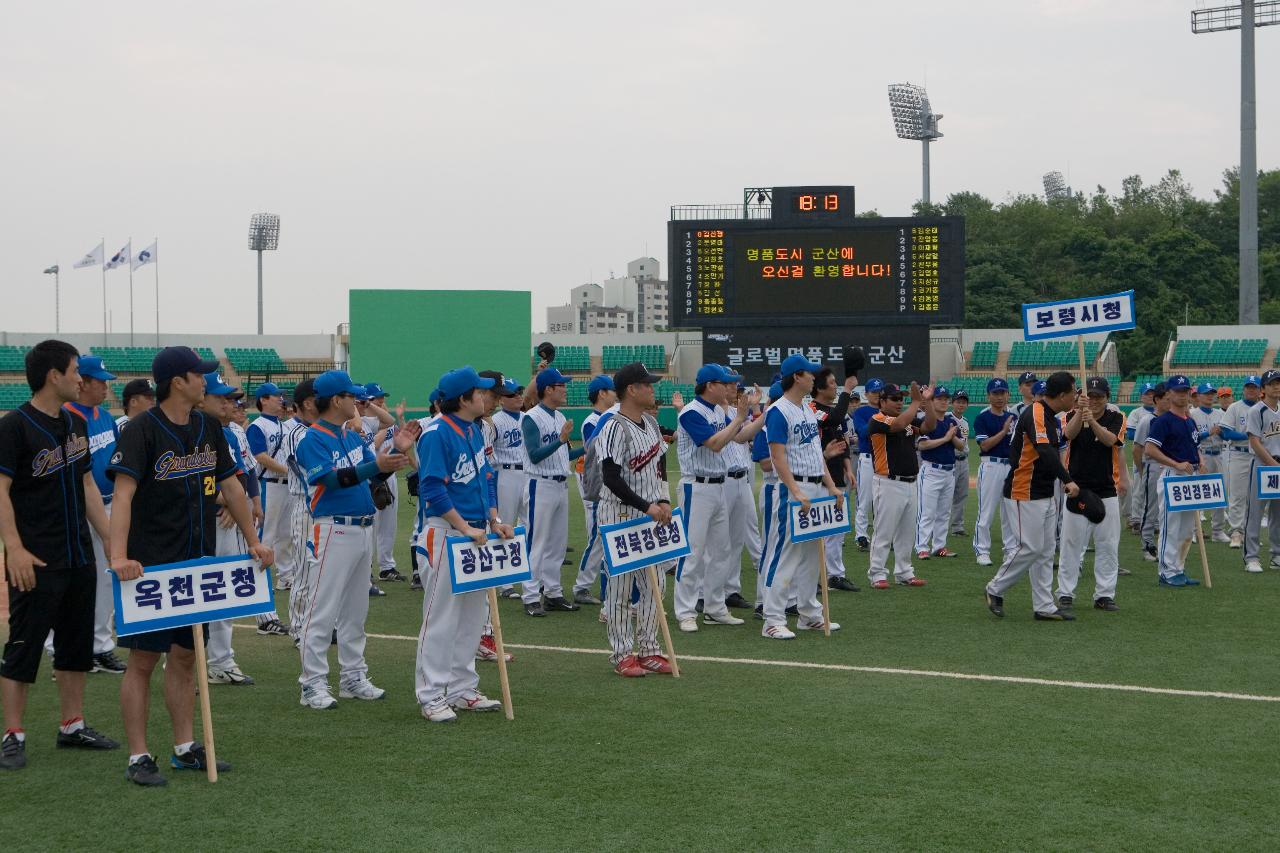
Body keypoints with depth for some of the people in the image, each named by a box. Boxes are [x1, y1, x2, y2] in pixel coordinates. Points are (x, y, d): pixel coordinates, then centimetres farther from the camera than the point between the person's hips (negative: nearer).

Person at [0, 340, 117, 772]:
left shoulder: (76, 424, 12)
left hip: (79, 556, 8)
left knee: (77, 644, 13)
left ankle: (73, 726, 23)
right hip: (37, 562, -8)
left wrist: (110, 539, 13)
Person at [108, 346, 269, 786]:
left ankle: (185, 748, 21)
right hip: (150, 566, -7)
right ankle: (138, 757, 4)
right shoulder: (142, 431, -13)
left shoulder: (208, 428, 9)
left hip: (198, 563, 7)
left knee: (184, 656, 13)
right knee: (143, 659, -1)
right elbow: (123, 493, -23)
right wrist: (119, 556, -34)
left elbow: (231, 486, 16)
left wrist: (254, 542, 13)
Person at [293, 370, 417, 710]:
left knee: (355, 611, 15)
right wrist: (375, 466, -34)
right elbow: (332, 479, -24)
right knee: (323, 611, -7)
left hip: (363, 529, 9)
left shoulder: (353, 436, 15)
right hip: (333, 532, -9)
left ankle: (353, 678, 23)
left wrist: (397, 450, -3)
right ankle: (313, 685, -3)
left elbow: (375, 471, 14)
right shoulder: (312, 440, -11)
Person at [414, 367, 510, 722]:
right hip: (446, 532, -9)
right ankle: (431, 697, 2)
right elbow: (432, 489, -20)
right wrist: (465, 528, -21)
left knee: (473, 615, 13)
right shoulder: (437, 433, -14)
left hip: (477, 533, 9)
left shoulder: (474, 430, 12)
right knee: (442, 616, -4)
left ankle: (462, 690, 22)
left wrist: (494, 521, 6)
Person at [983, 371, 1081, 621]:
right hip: (1025, 494, -10)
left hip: (1044, 495, 10)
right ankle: (996, 590, 9)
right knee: (1029, 548, -8)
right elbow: (1045, 451, -33)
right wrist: (1067, 480, -40)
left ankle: (1044, 606, 12)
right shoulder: (1036, 414, -19)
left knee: (1045, 551, 9)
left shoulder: (1048, 415, 13)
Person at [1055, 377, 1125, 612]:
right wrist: (1080, 411, -36)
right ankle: (1065, 593, 6)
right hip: (1077, 489, -1)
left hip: (1107, 491, 1)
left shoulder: (1116, 418, 1)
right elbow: (1069, 434, -21)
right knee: (1071, 542, -1)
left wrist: (1092, 421, -34)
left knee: (1108, 545, 4)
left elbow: (1110, 440, -18)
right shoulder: (1073, 415, 1)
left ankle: (1105, 594, 11)